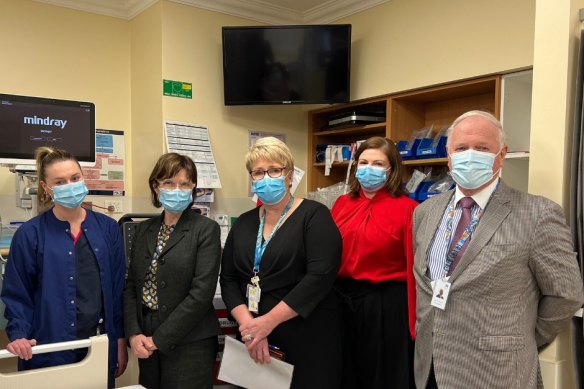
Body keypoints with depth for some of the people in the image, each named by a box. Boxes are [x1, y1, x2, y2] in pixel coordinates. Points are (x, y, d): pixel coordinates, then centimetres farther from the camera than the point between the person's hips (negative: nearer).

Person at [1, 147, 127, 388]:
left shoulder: (108, 228, 3)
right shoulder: (30, 234, -5)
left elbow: (118, 289, 4)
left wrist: (121, 341, 4)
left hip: (101, 347, 3)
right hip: (50, 351, -2)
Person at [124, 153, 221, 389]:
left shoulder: (206, 229, -8)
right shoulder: (144, 230, 8)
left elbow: (201, 293, -15)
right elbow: (130, 286, 7)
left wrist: (159, 339, -14)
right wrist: (134, 334, -7)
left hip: (189, 344, -4)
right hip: (147, 343, 5)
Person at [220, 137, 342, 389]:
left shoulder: (314, 215, -7)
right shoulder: (243, 223, 9)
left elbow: (320, 275, -18)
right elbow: (228, 280, 5)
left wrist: (268, 321, -20)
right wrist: (248, 324, -12)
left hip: (308, 338, -4)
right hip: (255, 341, 5)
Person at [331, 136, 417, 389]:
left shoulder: (407, 208, -11)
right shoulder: (342, 203, 5)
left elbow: (415, 266, -13)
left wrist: (416, 323, -15)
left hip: (386, 303, -5)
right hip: (342, 300, 5)